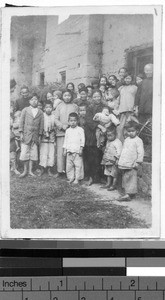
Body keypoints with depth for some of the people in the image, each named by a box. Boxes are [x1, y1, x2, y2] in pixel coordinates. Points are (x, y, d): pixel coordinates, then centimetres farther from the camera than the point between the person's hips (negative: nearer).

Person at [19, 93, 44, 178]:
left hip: (35, 136, 2)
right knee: (24, 153, -2)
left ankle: (30, 170, 11)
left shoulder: (40, 112, 9)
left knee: (33, 154, 2)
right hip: (26, 135, -2)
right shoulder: (25, 110, 5)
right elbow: (21, 122, 3)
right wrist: (21, 133, -4)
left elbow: (41, 124, 8)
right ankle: (25, 170, 9)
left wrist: (39, 136, 4)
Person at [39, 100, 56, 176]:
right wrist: (44, 133, -7)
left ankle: (49, 170, 13)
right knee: (43, 153, -1)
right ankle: (42, 169, 11)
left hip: (51, 138, 2)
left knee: (51, 154, 3)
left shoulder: (54, 117, 4)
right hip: (43, 138, -2)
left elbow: (55, 127, 10)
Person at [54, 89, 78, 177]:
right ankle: (60, 170, 3)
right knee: (60, 152, -2)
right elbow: (56, 119, 6)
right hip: (60, 132, 0)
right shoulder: (59, 106, 11)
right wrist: (62, 126, -9)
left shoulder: (75, 106, 10)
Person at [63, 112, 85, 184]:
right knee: (69, 165, 5)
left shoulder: (80, 130, -1)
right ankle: (71, 178, 14)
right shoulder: (68, 130, 12)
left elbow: (82, 140, -2)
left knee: (78, 165, -2)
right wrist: (65, 150, 11)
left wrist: (81, 149, -8)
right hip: (69, 151, 4)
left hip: (77, 151, -4)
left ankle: (77, 178, 5)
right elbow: (65, 140, 15)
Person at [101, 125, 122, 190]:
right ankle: (108, 184, 23)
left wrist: (115, 158, -24)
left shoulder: (118, 142, -13)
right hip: (107, 161, 8)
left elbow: (119, 152, -18)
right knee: (108, 173, 14)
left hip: (113, 162, -8)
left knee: (114, 174, 0)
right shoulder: (108, 141, 14)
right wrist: (104, 158, 17)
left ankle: (114, 185, 6)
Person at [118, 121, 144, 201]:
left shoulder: (138, 140, -7)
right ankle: (127, 193, 20)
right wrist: (120, 161, 20)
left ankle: (128, 194, -11)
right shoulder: (126, 140, 16)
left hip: (132, 165, -8)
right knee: (125, 179, 11)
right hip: (124, 164, 8)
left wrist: (138, 162, -16)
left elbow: (140, 152, -11)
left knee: (131, 179, -7)